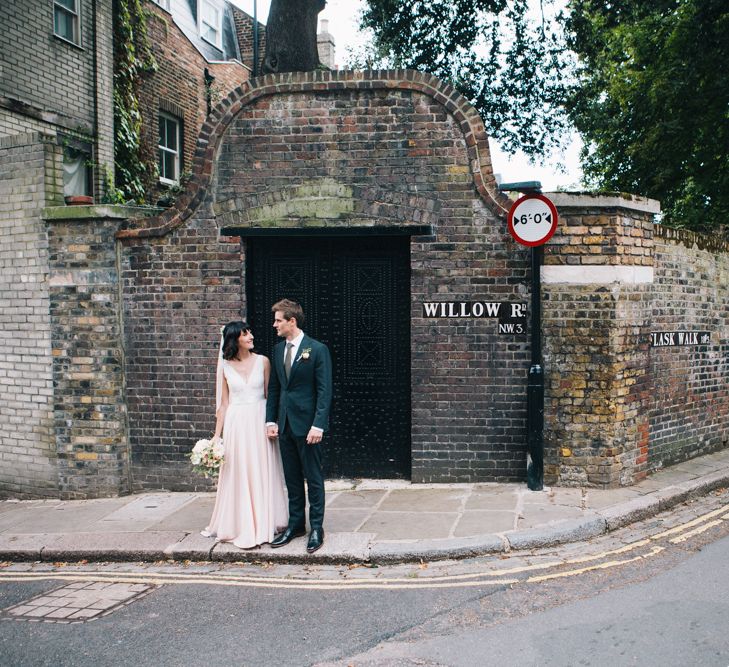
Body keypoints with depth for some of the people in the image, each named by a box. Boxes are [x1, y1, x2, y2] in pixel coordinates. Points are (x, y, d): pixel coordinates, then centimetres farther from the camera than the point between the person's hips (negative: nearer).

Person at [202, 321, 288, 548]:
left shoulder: (262, 362, 0)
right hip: (236, 424, 1)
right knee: (237, 475, 7)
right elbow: (224, 403, 6)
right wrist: (217, 434, 3)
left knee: (261, 474, 5)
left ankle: (261, 526, 17)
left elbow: (270, 395, 4)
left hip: (259, 421, 0)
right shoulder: (225, 366, 2)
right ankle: (238, 525, 20)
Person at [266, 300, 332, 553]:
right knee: (292, 478, 14)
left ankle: (316, 527, 14)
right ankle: (295, 524, 25)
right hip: (285, 425, 6)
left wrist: (318, 425, -17)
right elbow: (274, 387, 13)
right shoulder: (278, 349, 9)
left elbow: (324, 391, -12)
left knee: (313, 478, 4)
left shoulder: (317, 350, -10)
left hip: (307, 424, -6)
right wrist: (271, 419, 6)